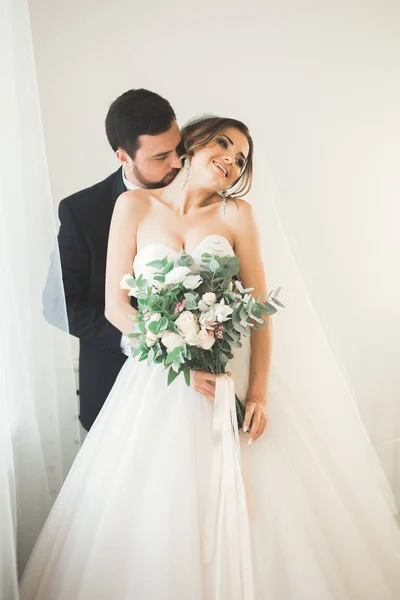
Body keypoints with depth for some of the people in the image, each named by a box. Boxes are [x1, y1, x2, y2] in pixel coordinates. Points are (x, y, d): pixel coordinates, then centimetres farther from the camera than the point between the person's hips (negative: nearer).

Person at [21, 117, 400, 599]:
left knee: (250, 507, 3)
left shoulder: (237, 214, 3)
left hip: (231, 373, 1)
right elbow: (115, 305, -2)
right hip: (159, 380, 0)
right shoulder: (134, 206, 2)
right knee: (157, 515, 3)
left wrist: (258, 391, -12)